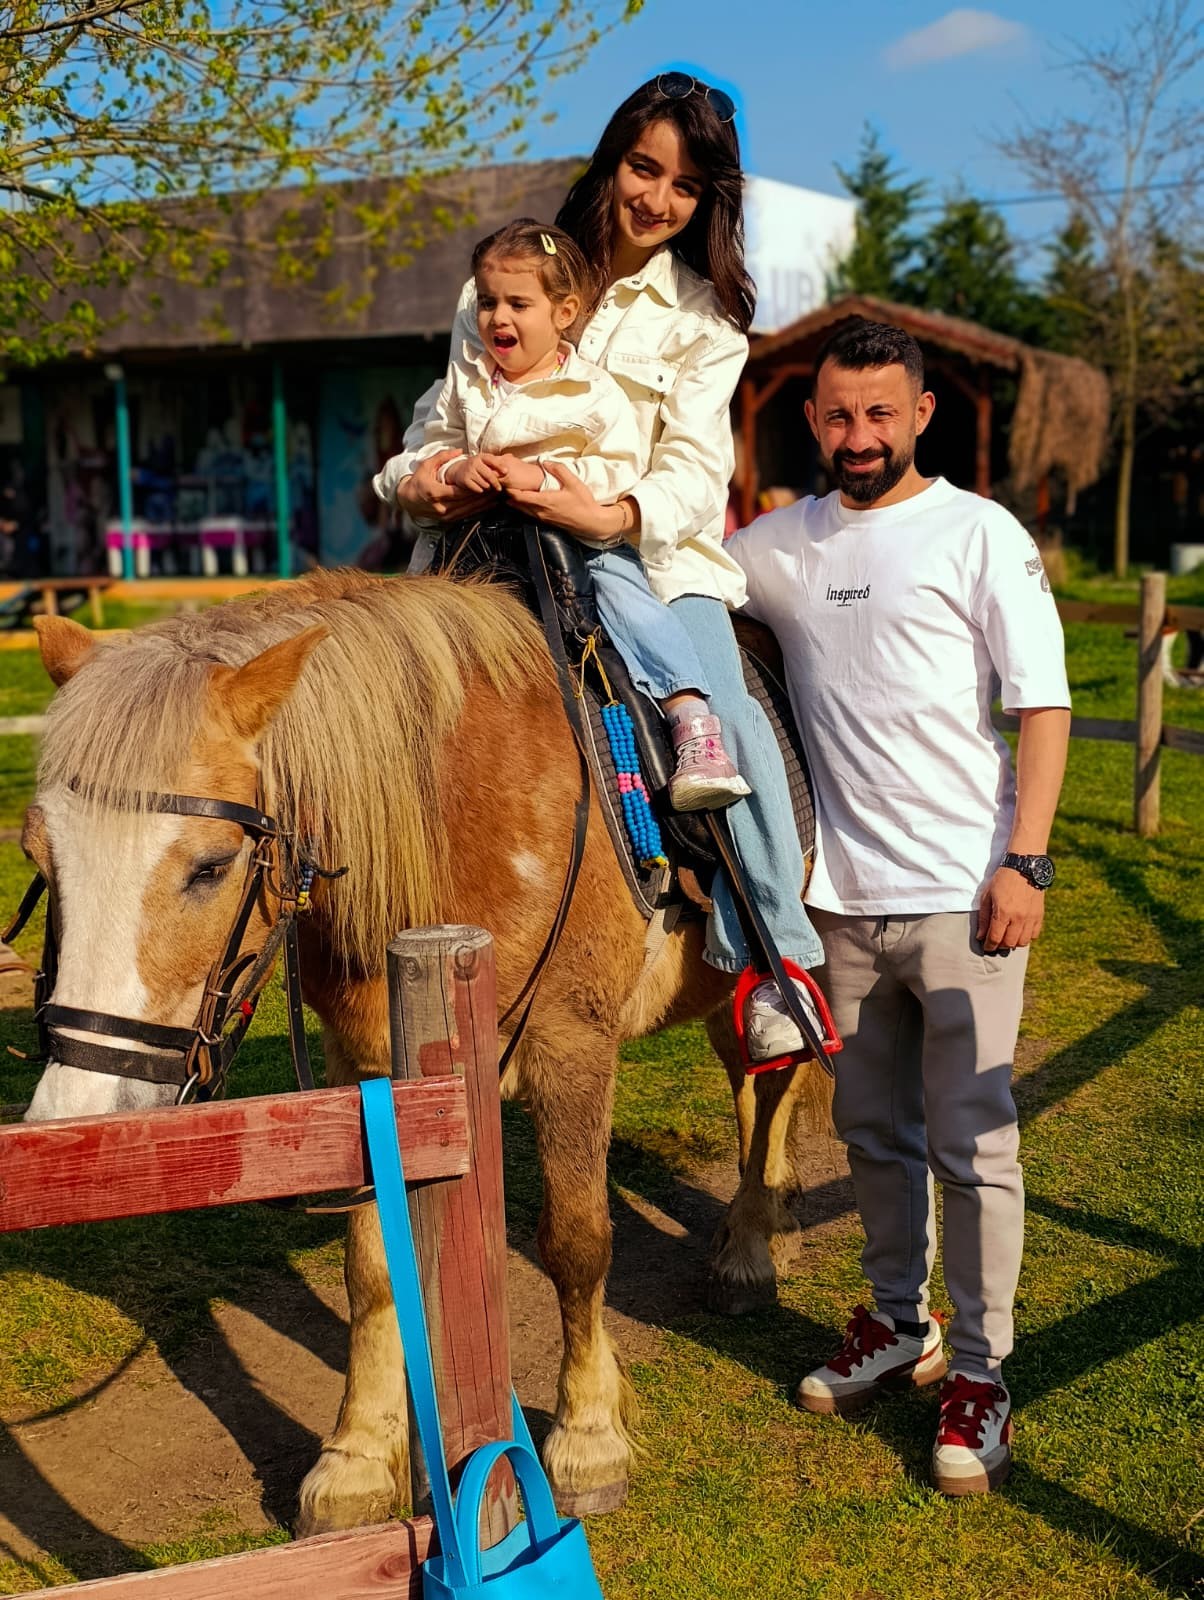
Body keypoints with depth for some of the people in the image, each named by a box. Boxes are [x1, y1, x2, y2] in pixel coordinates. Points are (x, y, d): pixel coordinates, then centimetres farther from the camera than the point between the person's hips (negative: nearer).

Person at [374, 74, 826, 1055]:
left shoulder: (704, 316, 3)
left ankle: (772, 960, -17)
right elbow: (451, 405, 9)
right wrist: (415, 479, -15)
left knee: (724, 718, -25)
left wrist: (615, 515, -31)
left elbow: (695, 468, -9)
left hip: (655, 548, -2)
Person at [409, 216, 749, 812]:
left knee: (619, 590, -27)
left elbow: (620, 470, -10)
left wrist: (538, 474, -22)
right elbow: (432, 446, 13)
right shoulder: (466, 376, 10)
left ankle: (693, 720, -32)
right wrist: (456, 468, -12)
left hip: (588, 539, -4)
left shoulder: (593, 392, -3)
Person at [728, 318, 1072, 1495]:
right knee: (873, 1127, 16)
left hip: (962, 894, -4)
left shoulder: (981, 535, -4)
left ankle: (979, 1373, 14)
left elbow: (1045, 709, -6)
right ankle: (897, 1325, 34)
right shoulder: (780, 545, 7)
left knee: (971, 1141, 0)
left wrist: (1025, 862, -15)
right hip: (845, 898, 5)